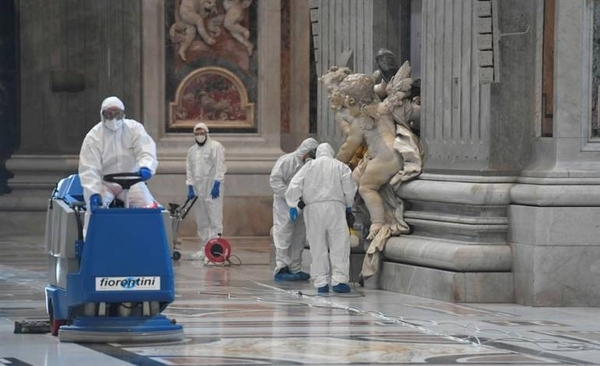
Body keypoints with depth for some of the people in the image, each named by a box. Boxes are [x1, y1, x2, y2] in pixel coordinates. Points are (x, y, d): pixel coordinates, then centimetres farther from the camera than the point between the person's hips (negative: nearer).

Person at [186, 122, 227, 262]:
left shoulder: (215, 147, -2)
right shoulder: (192, 150, 18)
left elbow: (219, 166, -9)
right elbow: (189, 169, 17)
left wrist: (217, 184, -16)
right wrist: (190, 186, 6)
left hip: (212, 188, -7)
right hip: (197, 190, 7)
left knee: (214, 219, -11)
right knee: (201, 221, 9)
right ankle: (204, 249, 15)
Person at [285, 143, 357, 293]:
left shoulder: (309, 166, 15)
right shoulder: (340, 166, 12)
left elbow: (294, 186, 5)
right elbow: (349, 188, 3)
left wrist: (292, 205, 7)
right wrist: (349, 205, 18)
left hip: (313, 207, 2)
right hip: (335, 206, -2)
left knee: (318, 247, 4)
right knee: (339, 244, -2)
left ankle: (321, 282, 1)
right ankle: (339, 280, -13)